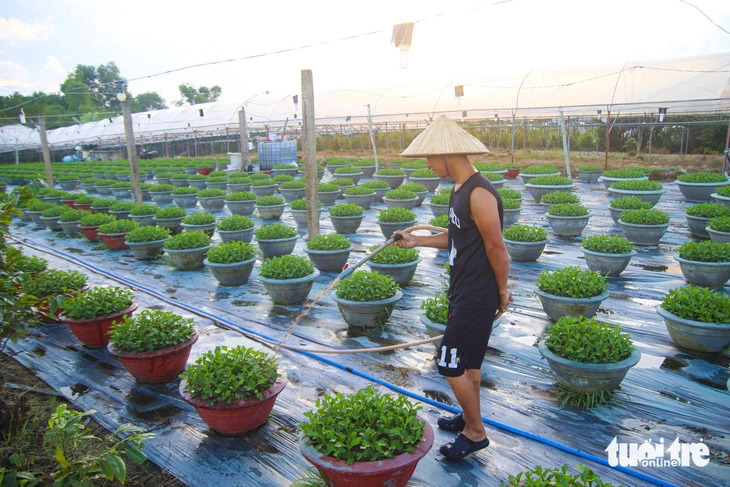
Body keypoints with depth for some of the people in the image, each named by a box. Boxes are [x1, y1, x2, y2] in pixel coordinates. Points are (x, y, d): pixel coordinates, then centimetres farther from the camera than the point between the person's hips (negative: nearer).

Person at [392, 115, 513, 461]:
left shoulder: (479, 194, -23)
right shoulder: (460, 189, 9)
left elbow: (496, 247, -20)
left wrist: (502, 292, -11)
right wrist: (416, 241, 10)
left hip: (477, 297, -10)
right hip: (463, 291, 10)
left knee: (451, 365, -1)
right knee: (469, 361, 22)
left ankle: (476, 432, 18)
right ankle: (470, 417, 40)